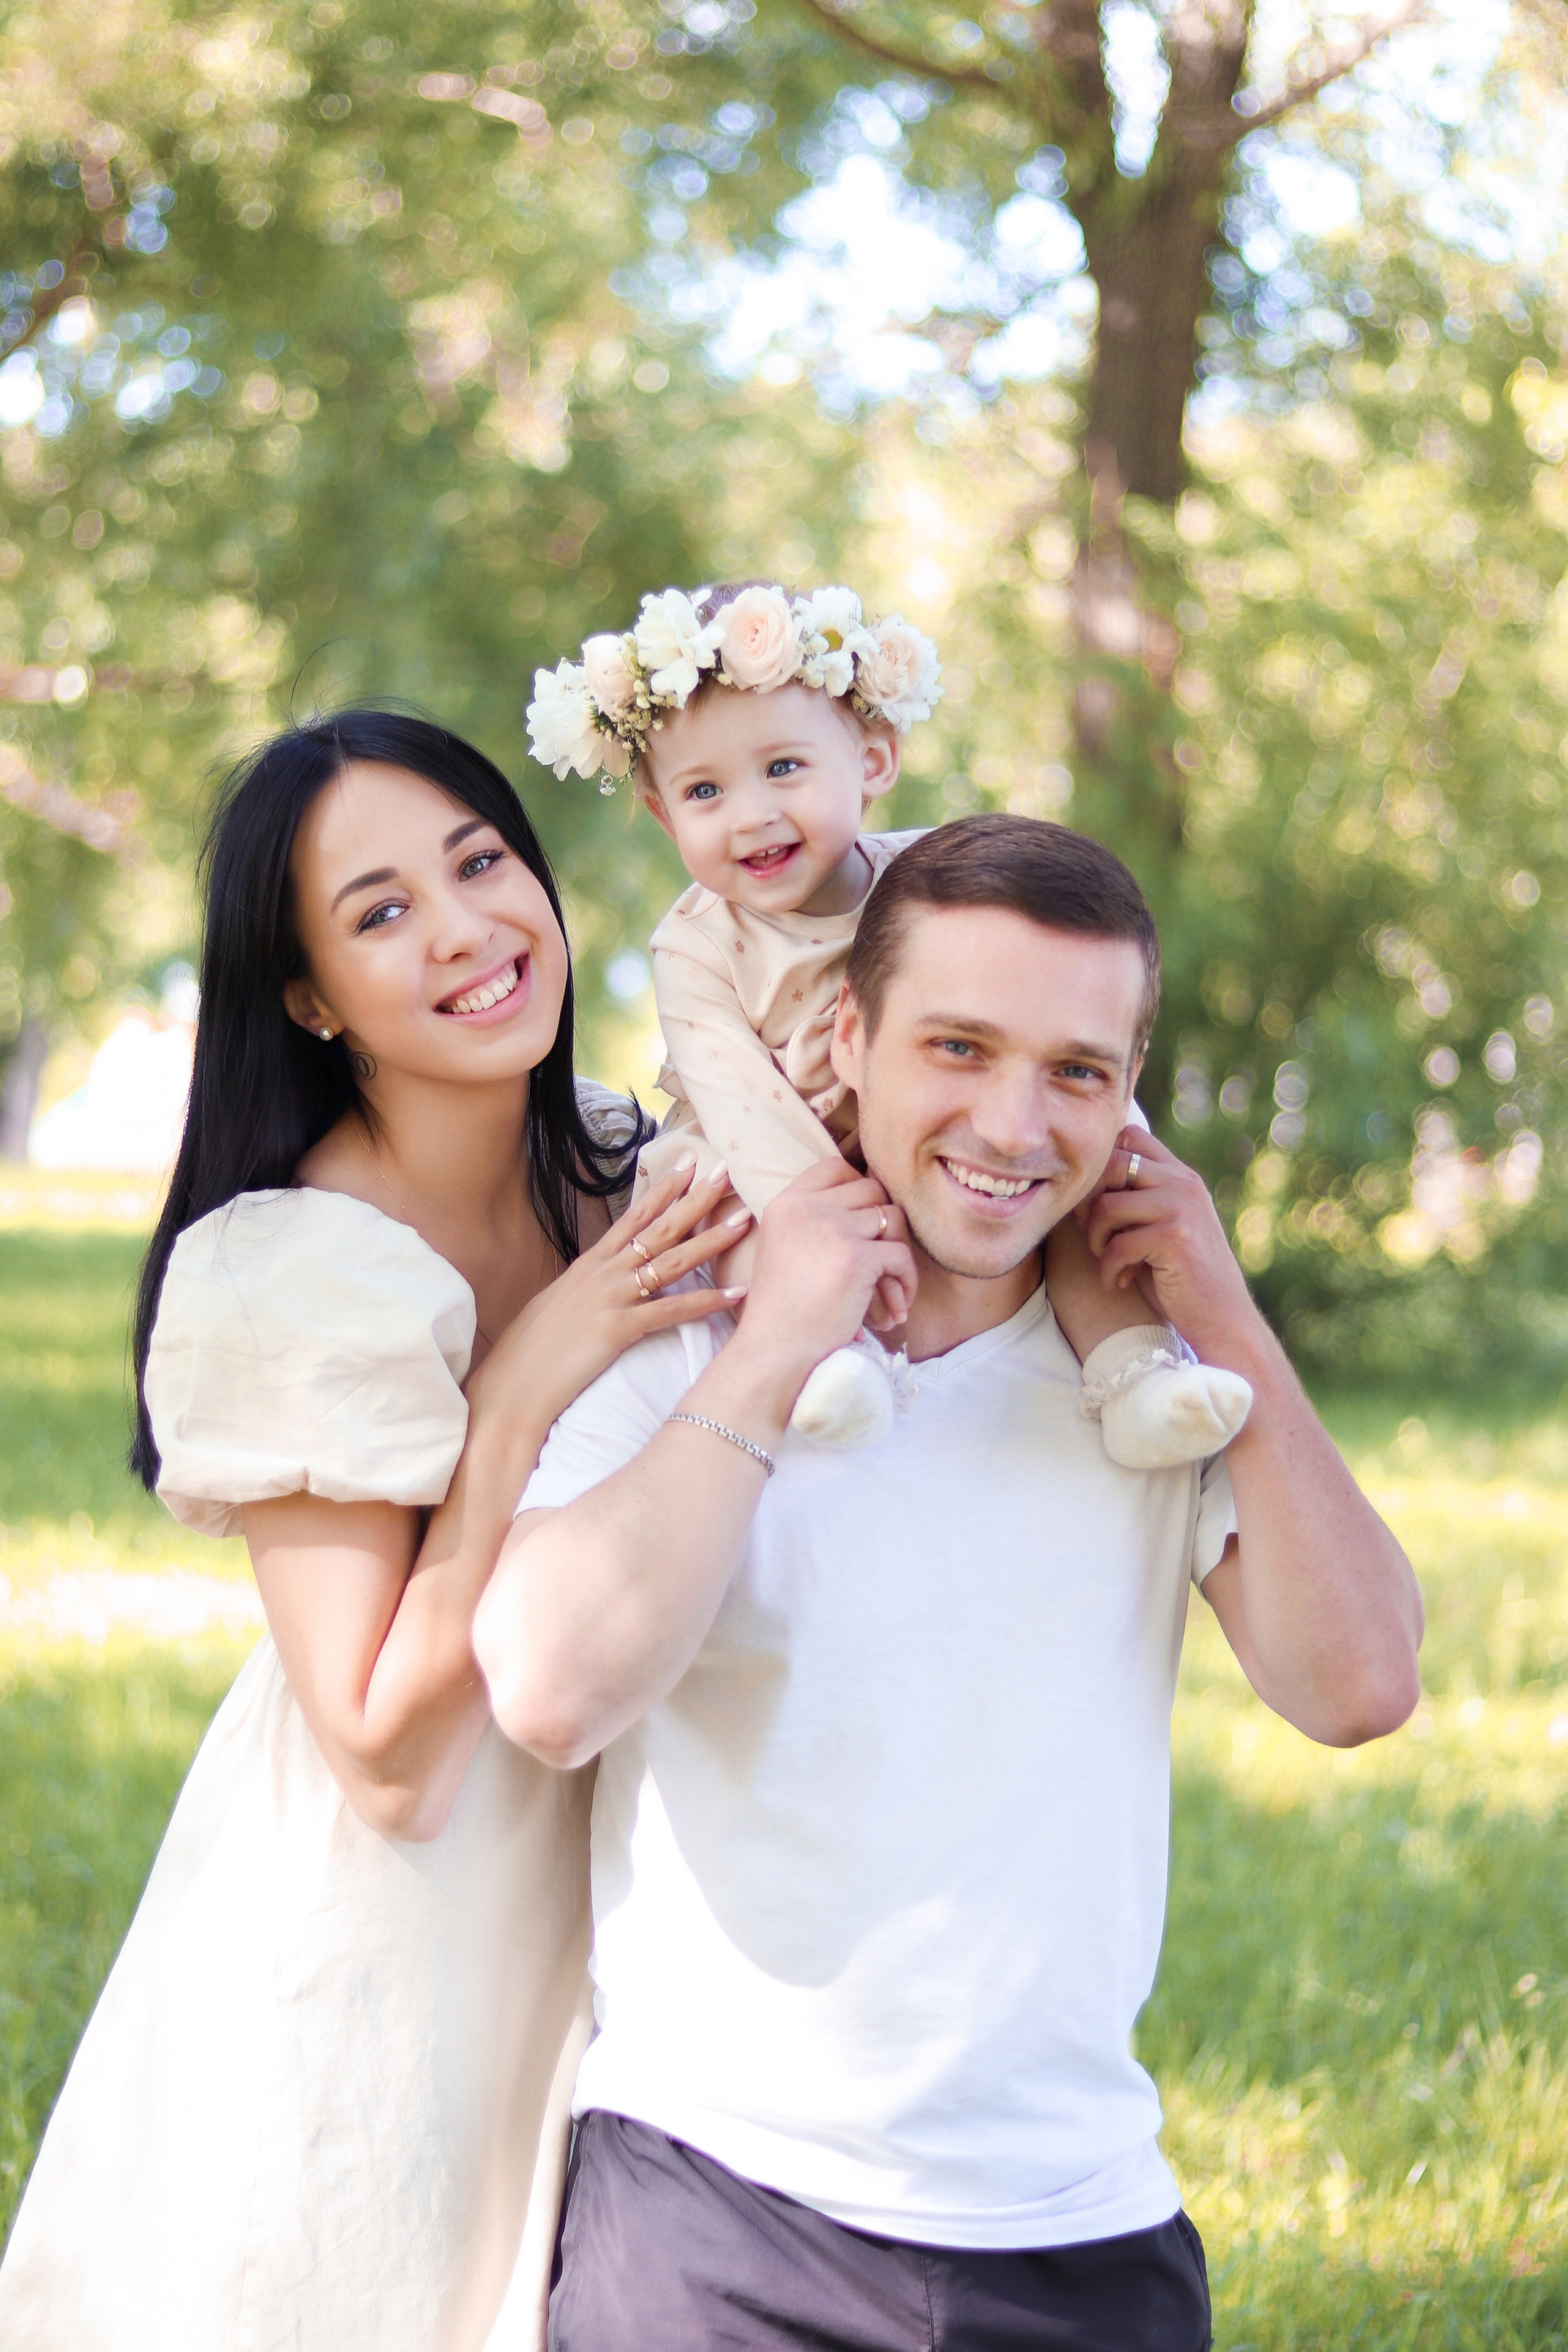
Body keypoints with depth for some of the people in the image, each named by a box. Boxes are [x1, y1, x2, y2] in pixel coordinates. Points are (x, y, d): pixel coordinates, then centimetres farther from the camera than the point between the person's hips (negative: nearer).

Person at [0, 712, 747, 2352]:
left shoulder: (617, 1168, -3)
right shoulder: (290, 1284, -23)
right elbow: (387, 1756, -22)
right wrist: (523, 1395, -28)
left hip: (578, 1914, 6)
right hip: (375, 1957, -6)